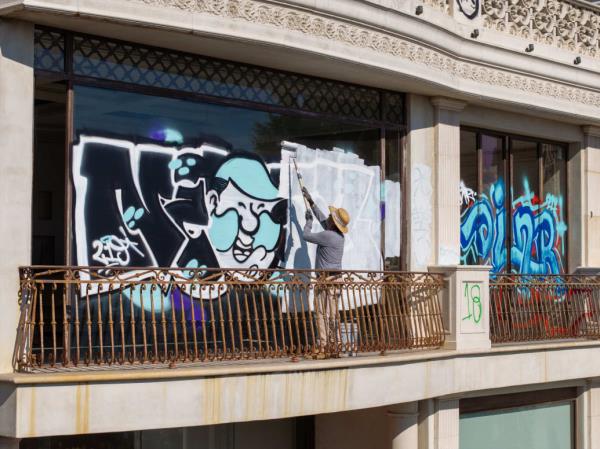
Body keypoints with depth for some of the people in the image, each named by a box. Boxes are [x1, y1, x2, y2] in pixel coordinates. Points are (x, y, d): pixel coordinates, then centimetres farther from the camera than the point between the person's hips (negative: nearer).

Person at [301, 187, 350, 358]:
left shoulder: (328, 236, -17)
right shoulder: (338, 235, 11)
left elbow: (306, 235, -8)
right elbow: (323, 220, 26)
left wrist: (308, 221, 11)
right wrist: (311, 201, 31)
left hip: (325, 279, -9)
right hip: (335, 278, 9)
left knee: (323, 314, -9)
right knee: (333, 315, 10)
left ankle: (323, 347, -12)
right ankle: (334, 346, 12)